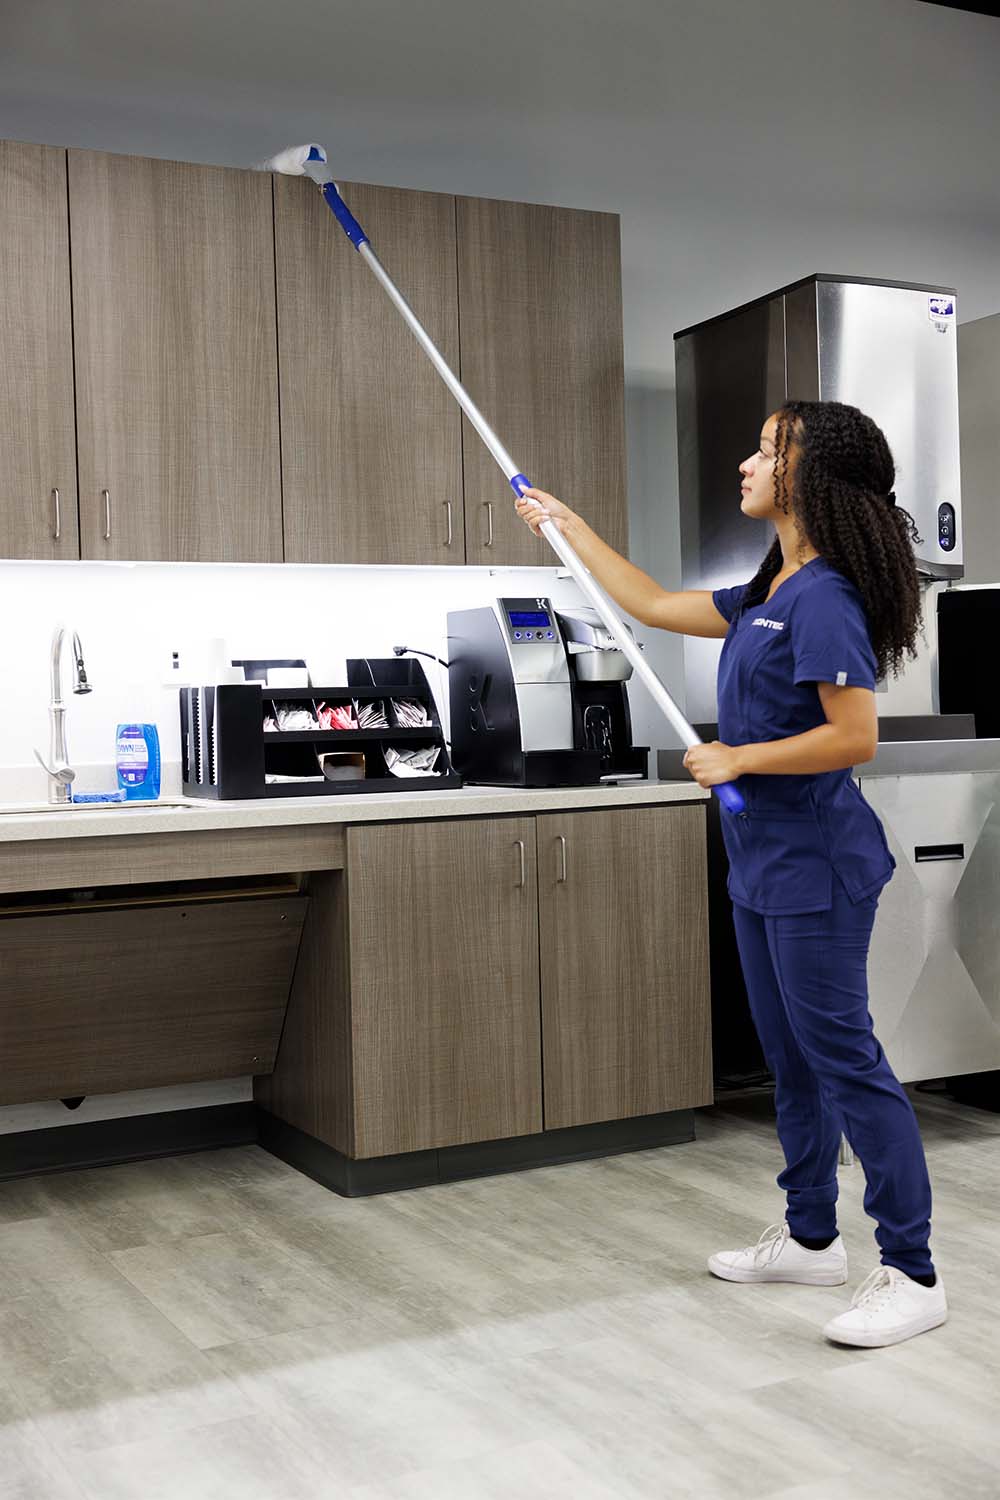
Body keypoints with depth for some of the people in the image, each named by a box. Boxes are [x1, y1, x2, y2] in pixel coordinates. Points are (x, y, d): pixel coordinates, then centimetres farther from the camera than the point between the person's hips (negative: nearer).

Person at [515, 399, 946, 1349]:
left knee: (843, 1057, -5)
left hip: (814, 865, -10)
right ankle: (810, 1239, 29)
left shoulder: (823, 597, -18)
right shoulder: (767, 597, 12)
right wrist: (570, 527, 30)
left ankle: (911, 1275, 4)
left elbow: (854, 737, -24)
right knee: (792, 1058, 16)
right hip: (763, 861, 10)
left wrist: (736, 758, -14)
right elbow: (654, 606, 24)